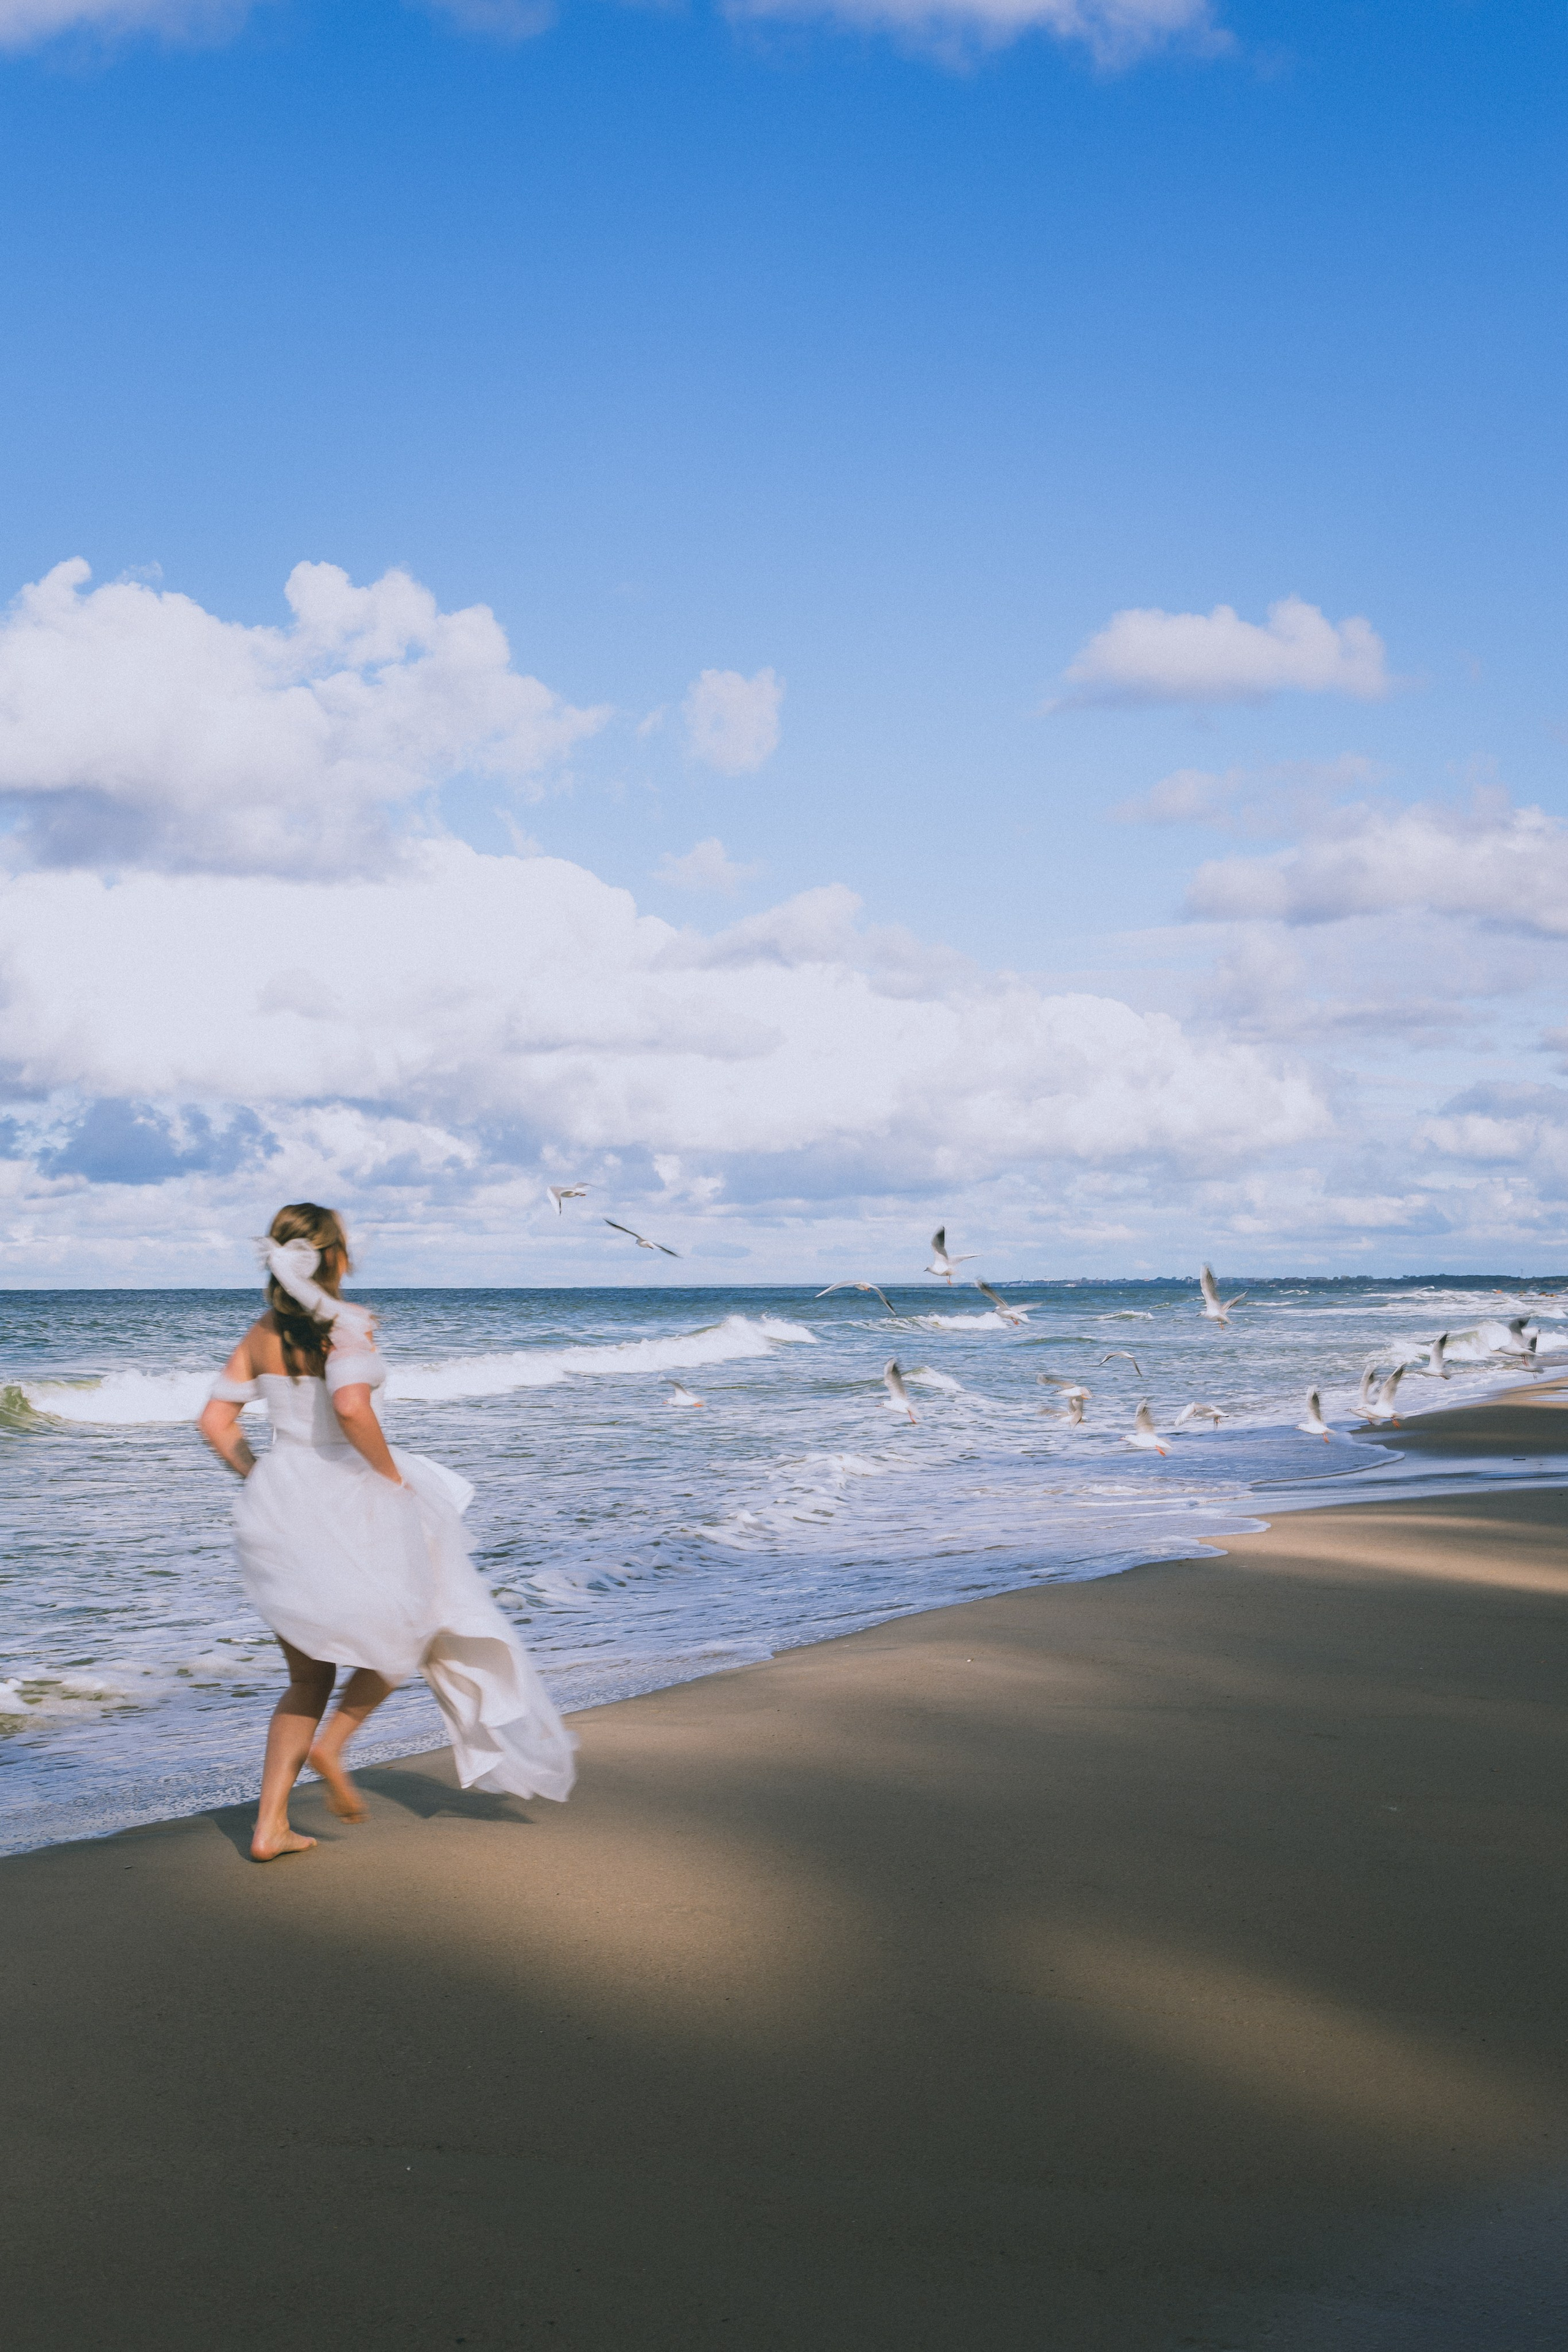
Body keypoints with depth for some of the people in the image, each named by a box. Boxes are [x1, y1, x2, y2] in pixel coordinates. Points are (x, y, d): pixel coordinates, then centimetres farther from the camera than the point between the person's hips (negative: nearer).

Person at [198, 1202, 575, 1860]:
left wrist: (260, 1480, 16)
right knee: (407, 1630, 21)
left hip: (278, 1504, 6)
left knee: (309, 1677, 16)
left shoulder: (261, 1333, 5)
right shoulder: (344, 1324, -14)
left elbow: (215, 1421, 8)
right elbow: (351, 1406, -30)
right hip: (348, 1503, -6)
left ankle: (270, 1824, 10)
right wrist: (392, 1473, -16)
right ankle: (331, 1745, 3)